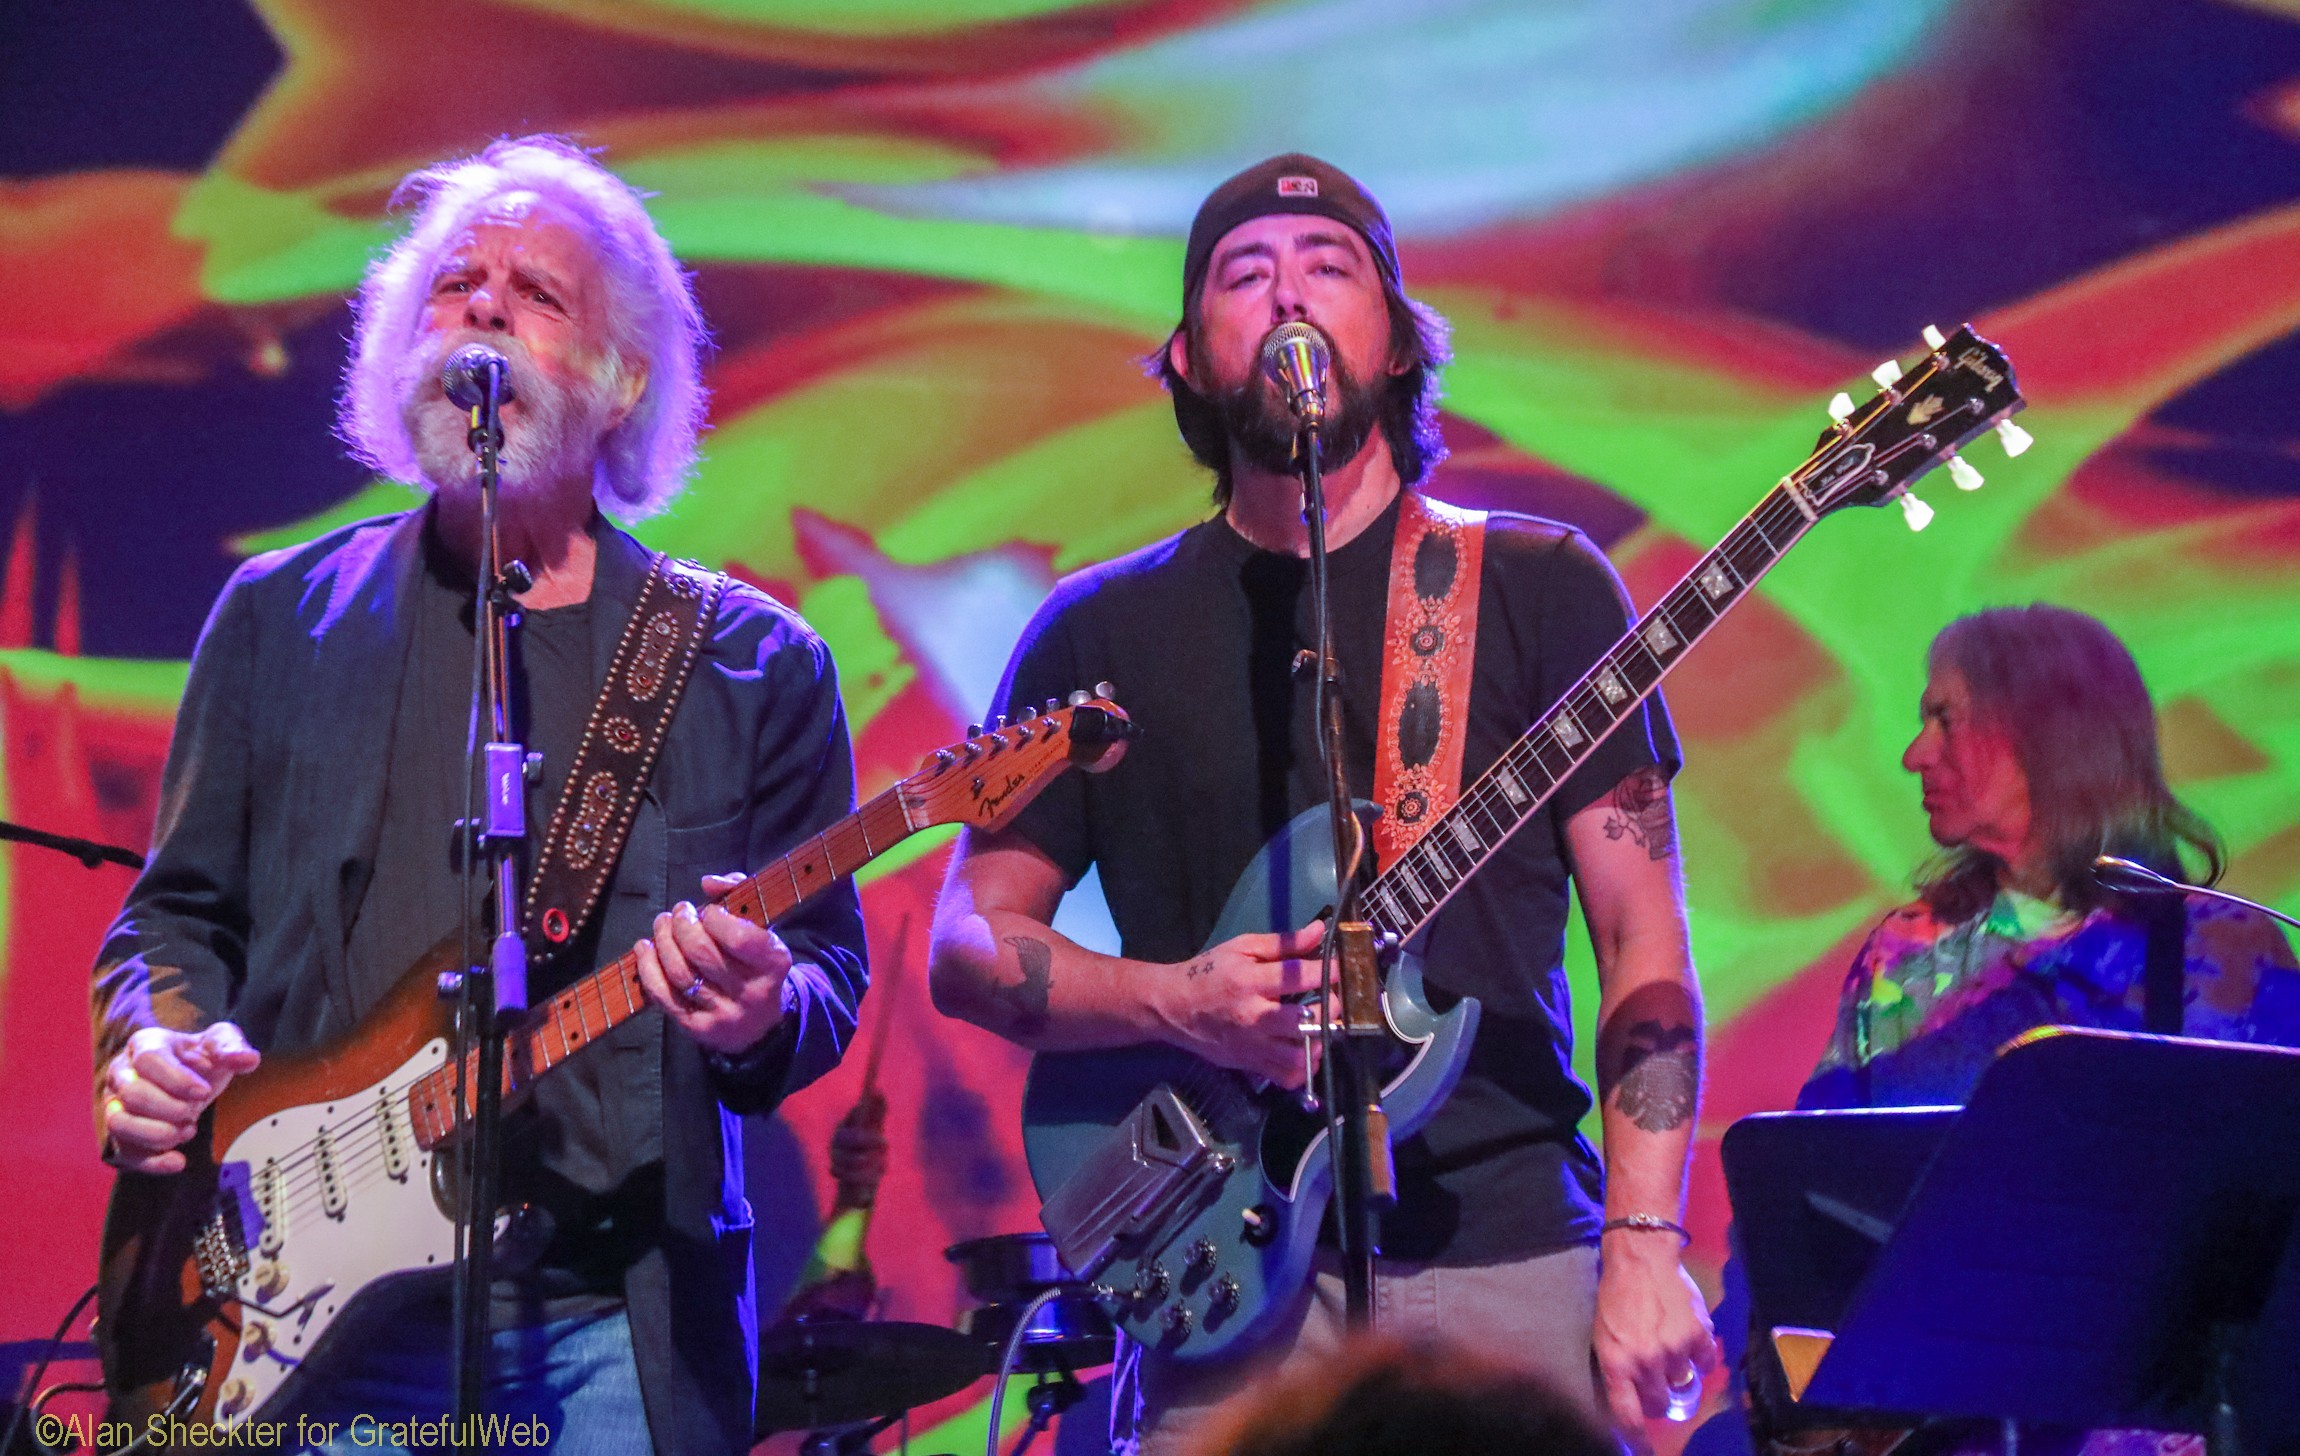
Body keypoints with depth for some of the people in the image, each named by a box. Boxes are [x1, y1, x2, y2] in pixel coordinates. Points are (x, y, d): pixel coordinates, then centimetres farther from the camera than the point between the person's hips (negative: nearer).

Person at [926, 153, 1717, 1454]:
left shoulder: (1539, 587, 7)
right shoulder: (1105, 632, 10)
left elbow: (1645, 943, 2)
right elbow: (968, 940, 10)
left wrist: (1645, 1249, -9)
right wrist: (1175, 1003, -9)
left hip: (1510, 1253, -1)